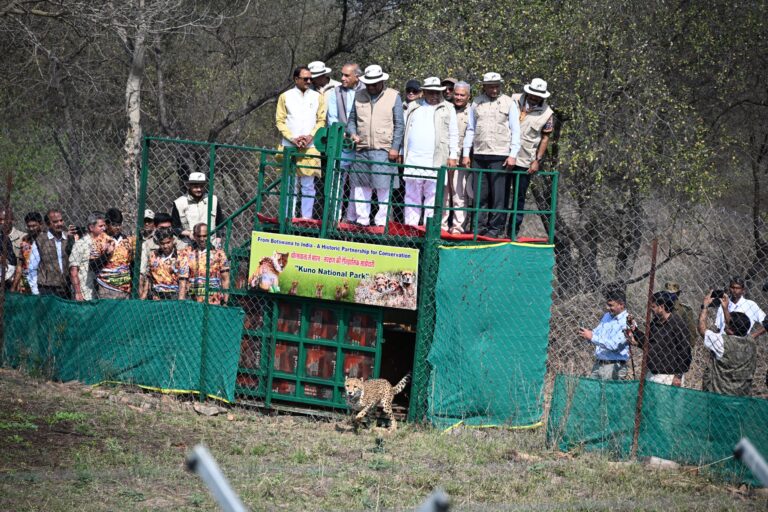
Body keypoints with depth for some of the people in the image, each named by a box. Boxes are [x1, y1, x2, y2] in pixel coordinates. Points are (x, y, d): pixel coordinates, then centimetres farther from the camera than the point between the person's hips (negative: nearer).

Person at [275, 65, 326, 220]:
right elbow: (280, 121, 4)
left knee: (308, 185, 0)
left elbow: (321, 120, 9)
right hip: (290, 147, -1)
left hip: (310, 147, 1)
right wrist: (292, 138, -8)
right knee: (290, 184, -1)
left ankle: (307, 217, 2)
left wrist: (310, 137, -7)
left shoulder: (317, 97, 10)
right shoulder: (285, 97, 7)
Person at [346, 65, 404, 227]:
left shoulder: (393, 97, 3)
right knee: (361, 187, 4)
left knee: (383, 187, -7)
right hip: (362, 150, 4)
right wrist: (352, 133, -1)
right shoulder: (359, 96, 13)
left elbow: (399, 125, 2)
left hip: (383, 151, -4)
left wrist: (395, 148, -5)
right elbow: (352, 119, 21)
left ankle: (382, 221, -3)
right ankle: (361, 219, 10)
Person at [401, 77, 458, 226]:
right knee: (411, 195, 4)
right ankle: (410, 225, 8)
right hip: (413, 160, 3)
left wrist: (453, 155, 0)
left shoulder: (447, 109, 8)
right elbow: (403, 129, 18)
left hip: (436, 161, -3)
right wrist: (401, 153, 12)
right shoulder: (413, 107, 16)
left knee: (432, 194, -5)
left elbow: (453, 134, 7)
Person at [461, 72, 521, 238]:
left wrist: (513, 155, -5)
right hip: (479, 156, 3)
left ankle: (495, 228, 0)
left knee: (499, 195, -4)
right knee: (479, 194, 3)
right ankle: (480, 226, 10)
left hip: (500, 156, -3)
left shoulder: (509, 103, 4)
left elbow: (515, 131, 3)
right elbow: (470, 129, 16)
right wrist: (466, 154, 10)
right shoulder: (477, 103, 12)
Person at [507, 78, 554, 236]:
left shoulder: (546, 114, -3)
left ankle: (513, 231, 10)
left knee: (519, 197, 4)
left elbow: (545, 138, 1)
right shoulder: (514, 101, 1)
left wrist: (537, 160, -5)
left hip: (525, 161, -1)